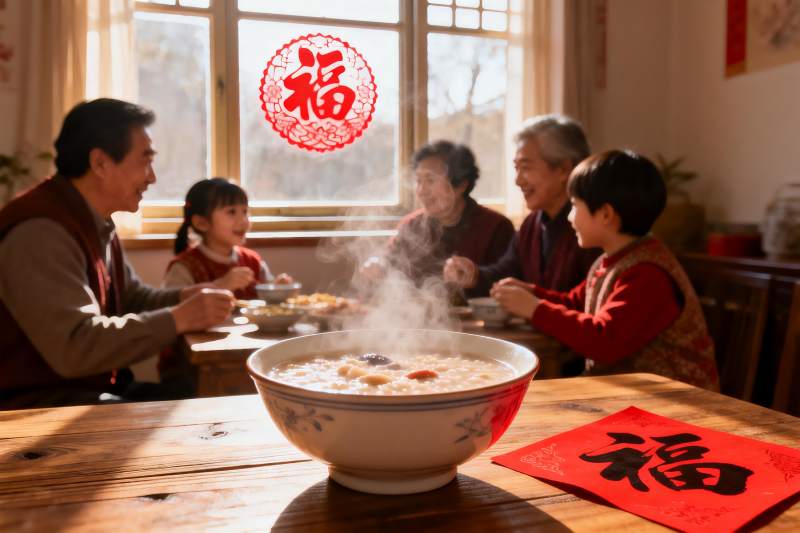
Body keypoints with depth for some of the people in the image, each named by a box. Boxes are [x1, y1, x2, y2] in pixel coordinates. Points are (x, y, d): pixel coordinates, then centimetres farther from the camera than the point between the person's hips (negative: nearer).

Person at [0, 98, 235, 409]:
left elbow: (132, 298, 21)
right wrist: (178, 318, -24)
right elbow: (73, 347, -30)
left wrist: (183, 297, 1)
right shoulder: (40, 231, -22)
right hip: (39, 403, -9)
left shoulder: (97, 225, 12)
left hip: (94, 387, 9)